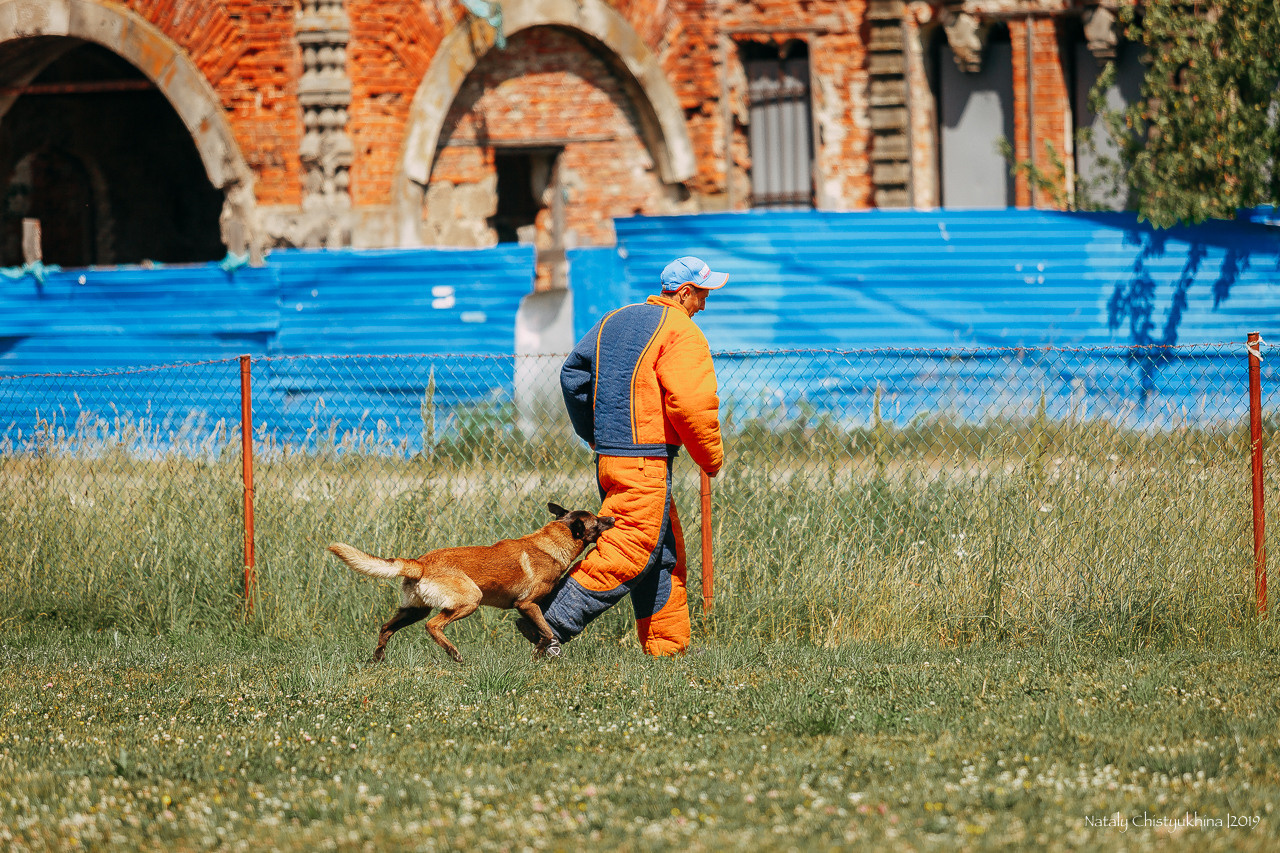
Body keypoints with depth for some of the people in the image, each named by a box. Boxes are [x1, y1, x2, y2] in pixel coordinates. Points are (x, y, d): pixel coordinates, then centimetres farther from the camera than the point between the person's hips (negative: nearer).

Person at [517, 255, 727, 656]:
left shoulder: (614, 320, 16)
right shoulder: (682, 333, -9)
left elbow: (572, 375, 15)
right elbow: (691, 403, -19)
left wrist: (593, 435, 22)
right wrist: (711, 458, -5)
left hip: (608, 455, 9)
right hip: (645, 458, -9)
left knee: (665, 552, 14)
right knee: (633, 550, -10)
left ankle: (666, 644, 14)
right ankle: (550, 621, -17)